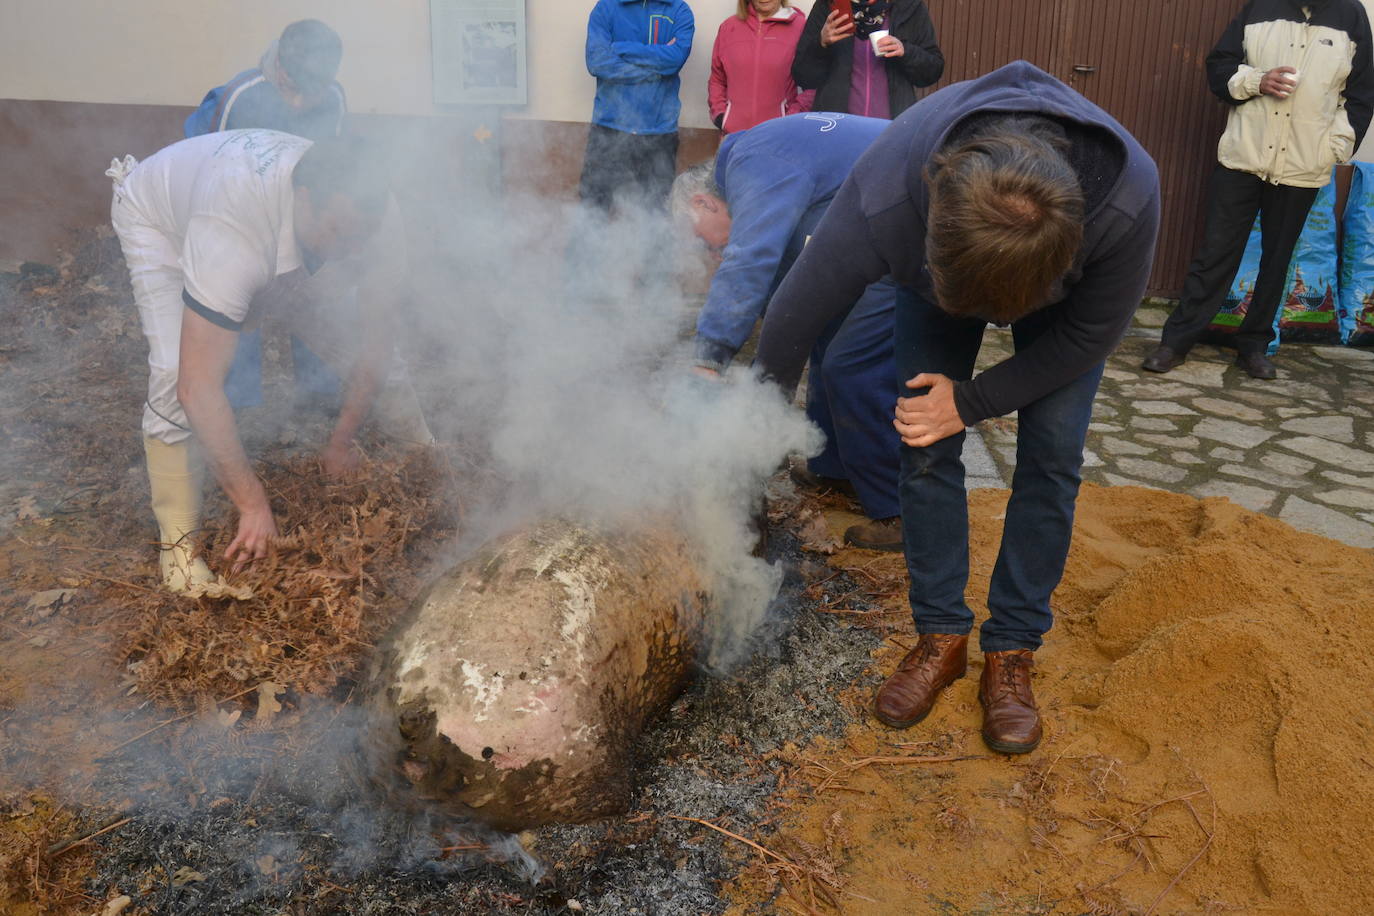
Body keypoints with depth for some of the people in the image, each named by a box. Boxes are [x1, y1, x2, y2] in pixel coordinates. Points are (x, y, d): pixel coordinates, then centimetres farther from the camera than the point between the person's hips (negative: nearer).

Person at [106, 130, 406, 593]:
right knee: (175, 371, -24)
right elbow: (197, 388, -50)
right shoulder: (232, 239, -49)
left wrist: (342, 441, -23)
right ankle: (178, 539, -8)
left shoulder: (366, 211, -34)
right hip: (160, 217, -4)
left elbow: (375, 332, -23)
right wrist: (253, 503, -47)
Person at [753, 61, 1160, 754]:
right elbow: (793, 320, -27)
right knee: (926, 450, -8)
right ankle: (941, 636, 9)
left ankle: (1012, 651, 5)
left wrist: (970, 402, -23)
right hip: (936, 272, 0)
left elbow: (1094, 332, -21)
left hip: (1064, 295, 0)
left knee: (1051, 456, -10)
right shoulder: (882, 197, -43)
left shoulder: (1131, 197, -41)